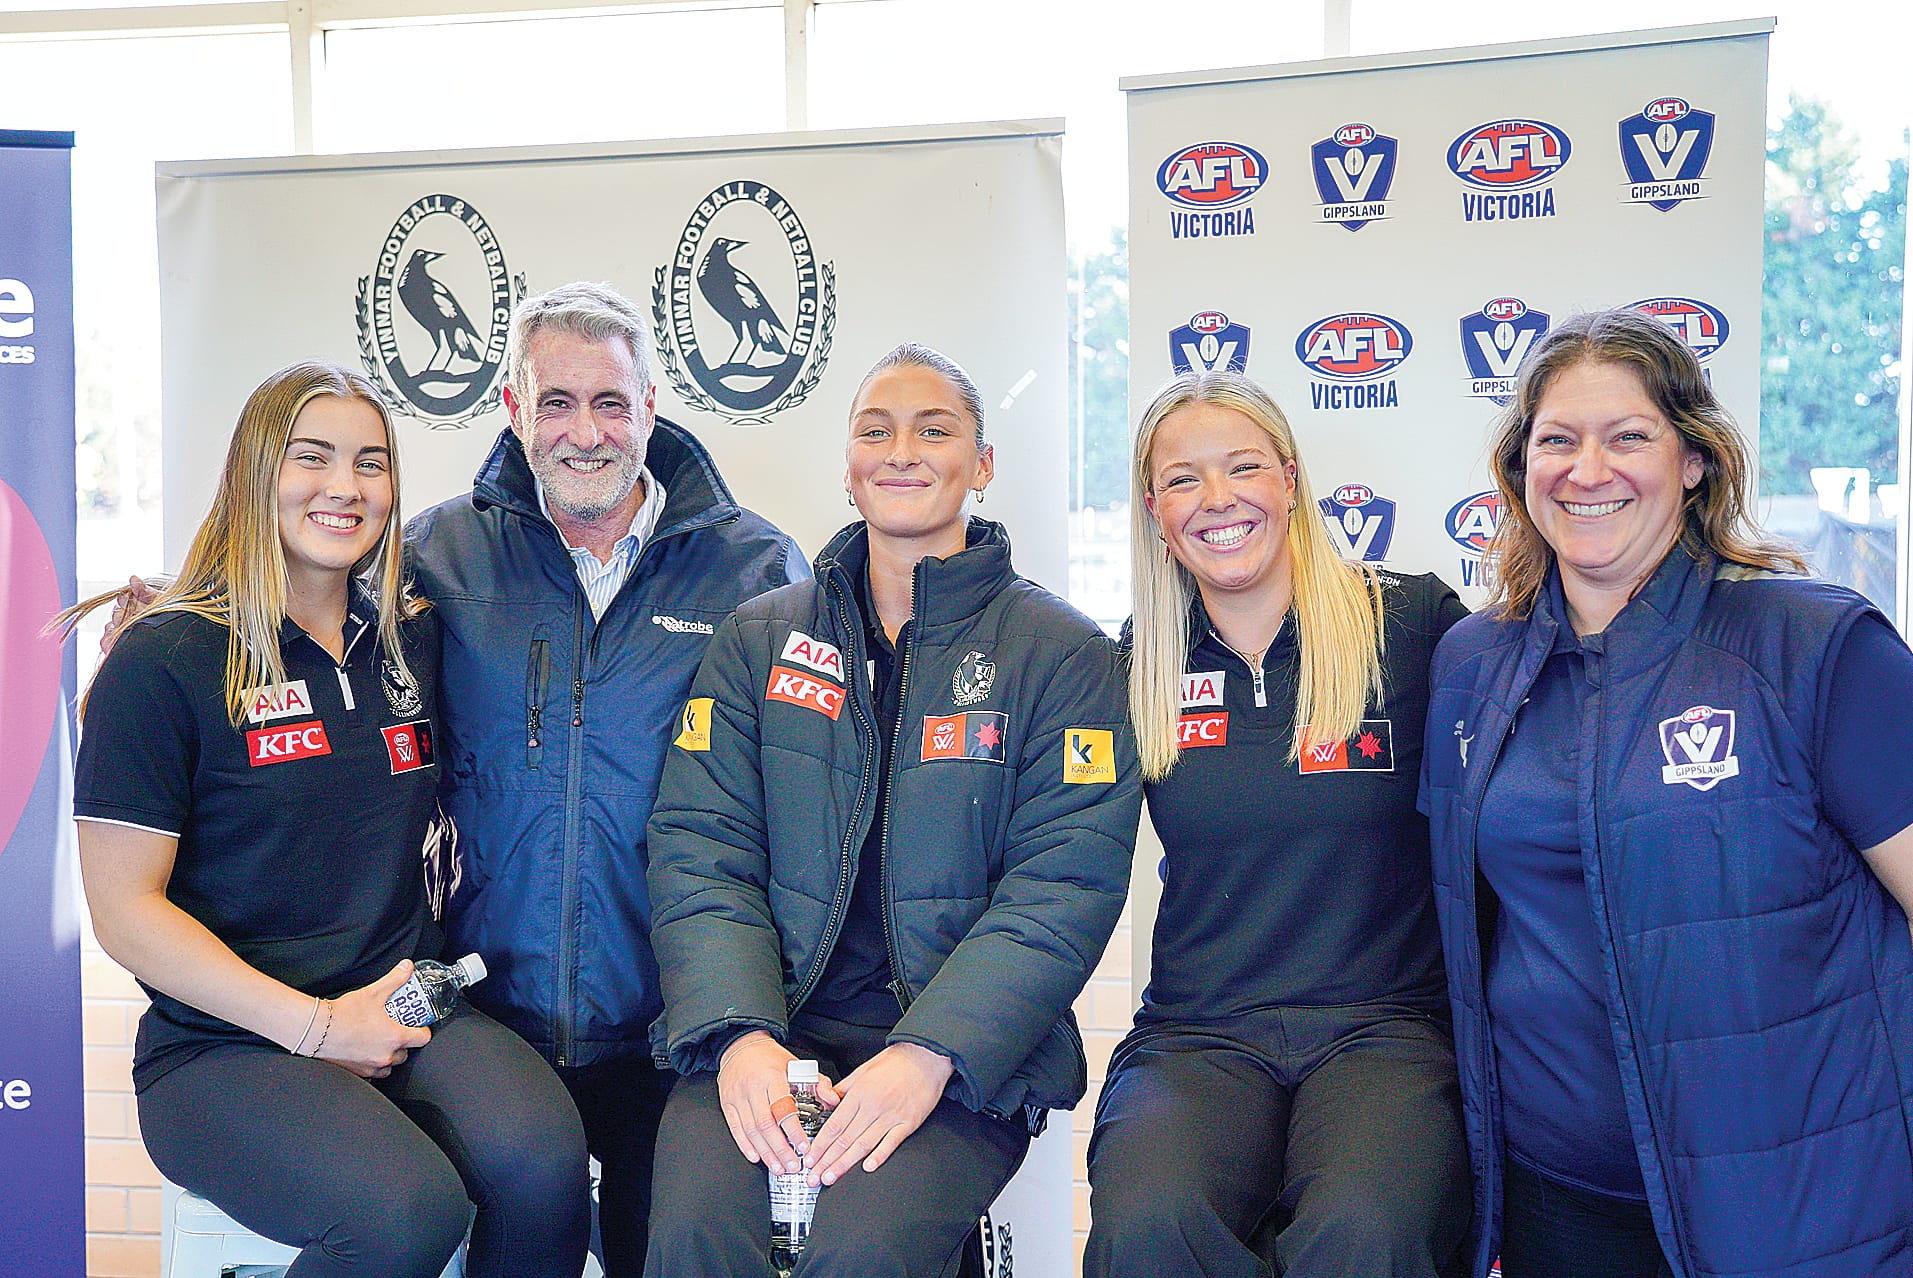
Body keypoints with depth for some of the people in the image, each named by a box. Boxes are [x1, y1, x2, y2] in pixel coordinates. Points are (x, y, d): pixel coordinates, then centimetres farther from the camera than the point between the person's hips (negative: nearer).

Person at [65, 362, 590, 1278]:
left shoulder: (414, 640, 11)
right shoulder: (162, 661, -4)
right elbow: (126, 912, -7)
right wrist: (316, 1026, -13)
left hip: (407, 1013, 4)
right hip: (227, 1045, -4)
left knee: (541, 1161, -28)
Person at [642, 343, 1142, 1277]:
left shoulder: (1064, 653, 3)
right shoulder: (758, 638, 12)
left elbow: (1065, 885, -5)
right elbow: (698, 849, 4)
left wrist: (930, 1054, -18)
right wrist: (740, 1032, -13)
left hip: (966, 1051, -2)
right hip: (768, 1029, 2)